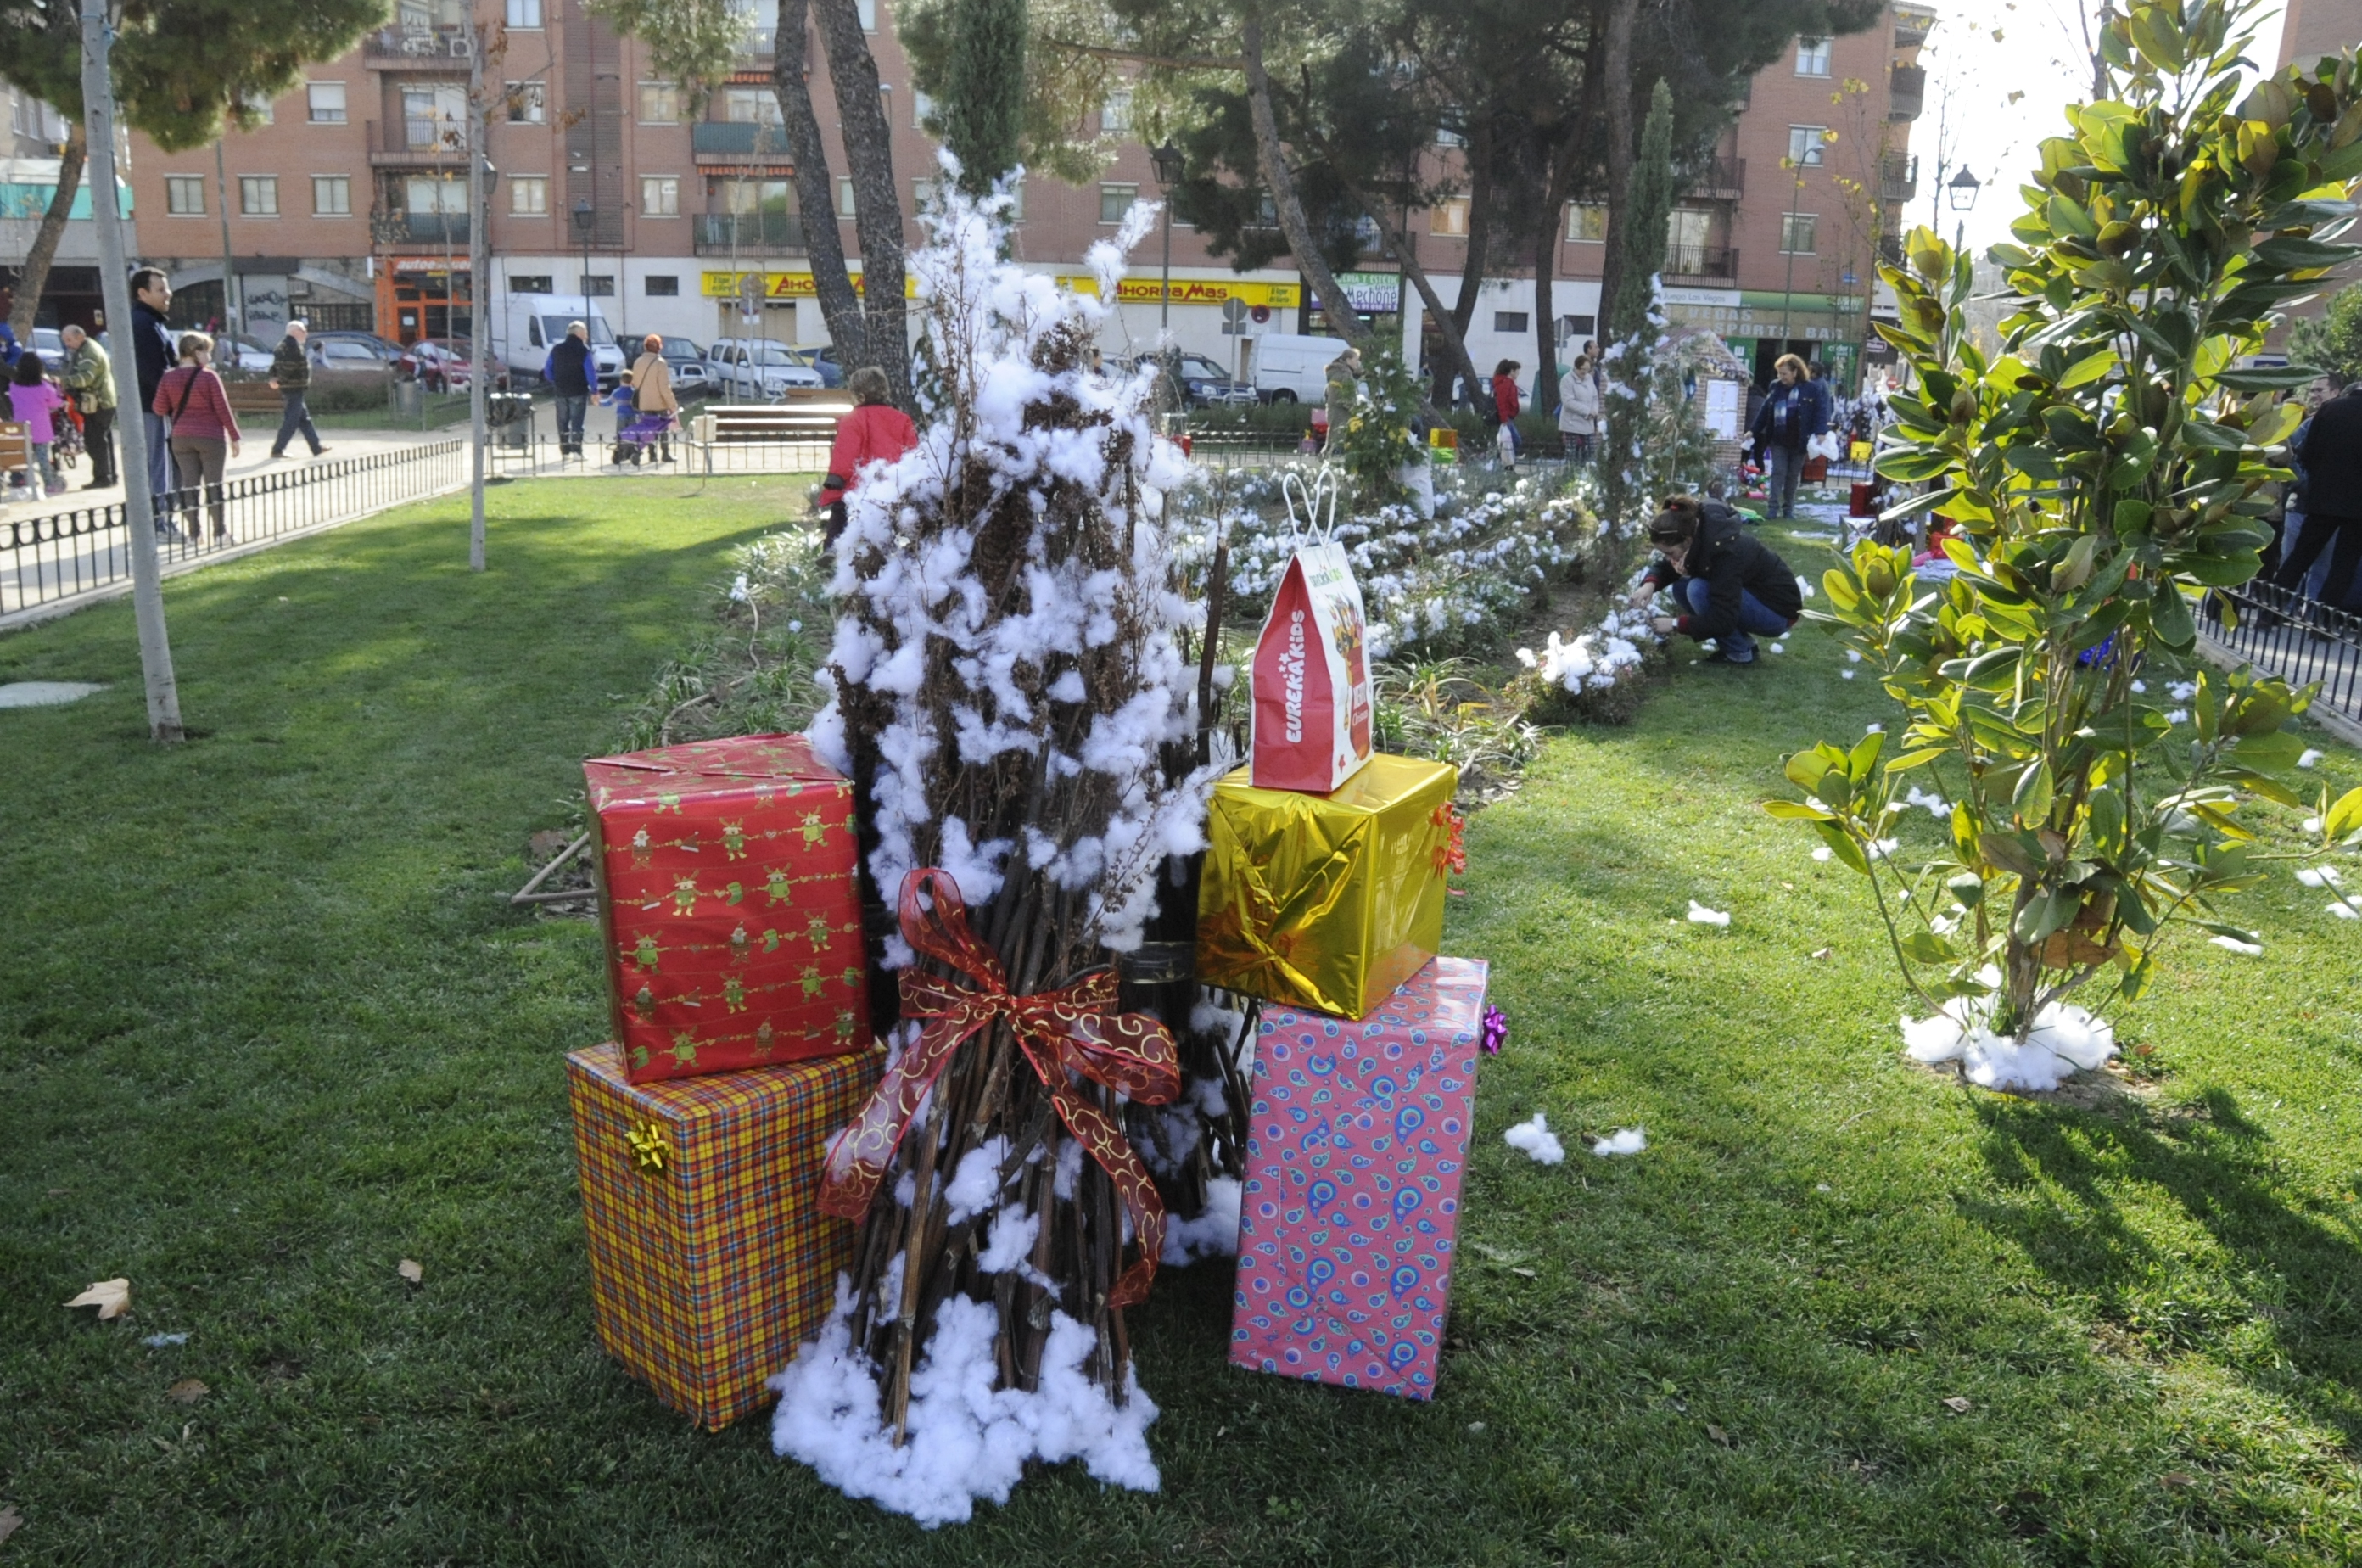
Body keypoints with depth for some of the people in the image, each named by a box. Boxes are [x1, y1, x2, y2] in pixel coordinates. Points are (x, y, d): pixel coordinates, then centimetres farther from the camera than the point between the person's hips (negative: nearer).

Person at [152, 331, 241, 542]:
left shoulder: (168, 378, 1)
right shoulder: (209, 377, -11)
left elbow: (160, 409, 2)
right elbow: (223, 409, -10)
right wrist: (234, 436, -3)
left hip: (181, 438, 4)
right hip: (211, 437, -4)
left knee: (189, 483, 7)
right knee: (213, 483, 4)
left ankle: (193, 531, 8)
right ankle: (219, 529, 7)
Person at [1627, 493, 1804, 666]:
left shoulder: (1725, 552, -33)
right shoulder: (1698, 534, -11)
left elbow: (1723, 621, -33)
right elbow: (1665, 566, 3)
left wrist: (1676, 624, -25)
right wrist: (1650, 584, -19)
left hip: (1778, 612, -9)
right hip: (1753, 596, 9)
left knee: (1698, 590, -26)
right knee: (1681, 588, -5)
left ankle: (1739, 653, -9)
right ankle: (1742, 641, 5)